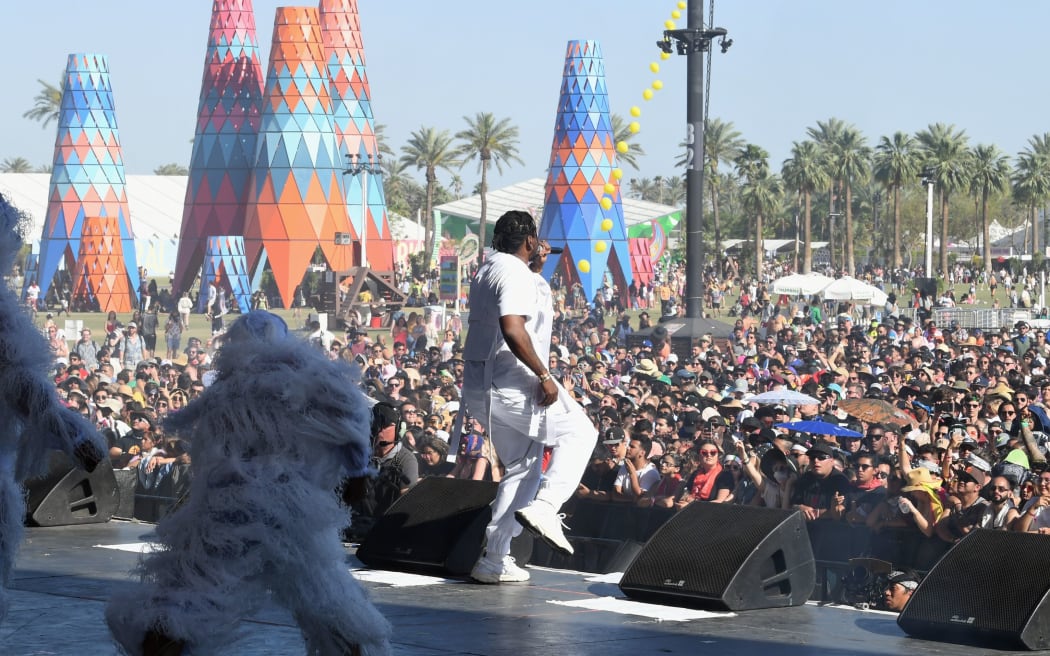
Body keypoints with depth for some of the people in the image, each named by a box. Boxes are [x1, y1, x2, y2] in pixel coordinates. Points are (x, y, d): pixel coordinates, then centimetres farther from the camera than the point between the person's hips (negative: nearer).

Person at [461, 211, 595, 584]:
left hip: (482, 386, 10)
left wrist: (536, 269, 27)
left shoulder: (489, 271, 18)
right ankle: (544, 507, -14)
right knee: (579, 433, 4)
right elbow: (512, 329, -29)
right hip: (512, 384, -10)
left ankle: (494, 560, 13)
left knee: (522, 468, 16)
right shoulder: (515, 273, -15)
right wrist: (544, 376, -24)